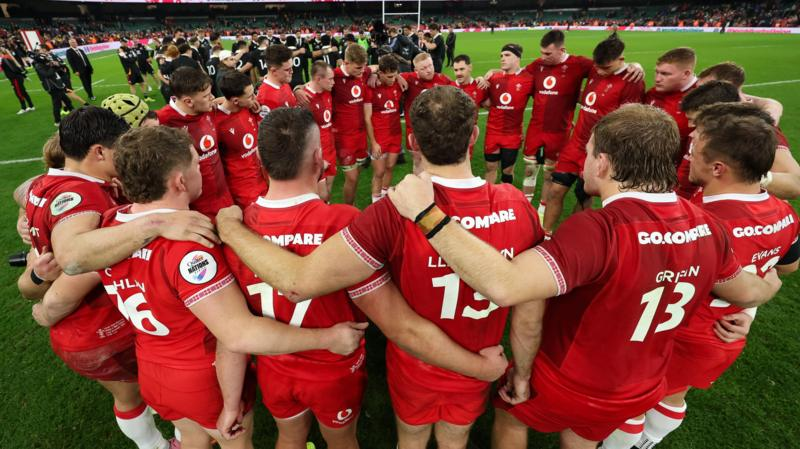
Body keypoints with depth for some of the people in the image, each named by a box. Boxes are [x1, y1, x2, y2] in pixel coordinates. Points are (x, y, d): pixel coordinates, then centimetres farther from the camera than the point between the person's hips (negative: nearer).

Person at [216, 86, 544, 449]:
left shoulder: (396, 214, -35)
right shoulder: (519, 207, -22)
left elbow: (299, 281, -37)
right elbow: (529, 320, -13)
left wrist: (229, 229, -20)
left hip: (415, 366, -2)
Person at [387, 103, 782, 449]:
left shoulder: (599, 230, -39)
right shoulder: (705, 225, -15)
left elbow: (506, 286, -53)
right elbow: (749, 293, 4)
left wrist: (426, 214, -47)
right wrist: (768, 282, 28)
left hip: (564, 384, -5)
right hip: (639, 391, 6)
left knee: (509, 415, 28)